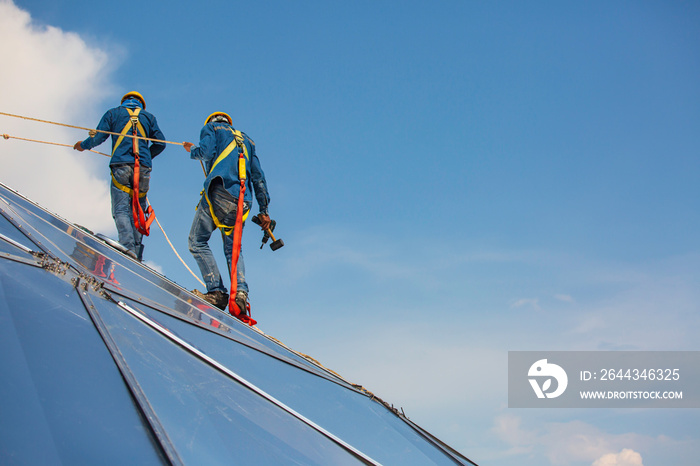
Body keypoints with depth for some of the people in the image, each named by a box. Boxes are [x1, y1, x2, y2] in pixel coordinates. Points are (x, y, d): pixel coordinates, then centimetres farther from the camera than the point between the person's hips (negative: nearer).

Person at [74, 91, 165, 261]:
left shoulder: (113, 113, 16)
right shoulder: (148, 117, 20)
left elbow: (98, 137, 8)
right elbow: (160, 143, 15)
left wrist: (83, 145, 28)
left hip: (121, 165, -2)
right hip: (143, 167, 2)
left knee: (121, 210, -8)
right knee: (138, 209, 4)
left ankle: (128, 247, -28)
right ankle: (137, 253, -7)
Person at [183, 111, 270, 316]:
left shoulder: (211, 128, 18)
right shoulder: (246, 140, 31)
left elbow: (206, 152, -3)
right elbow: (258, 177, 23)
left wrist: (192, 150, 20)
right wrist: (263, 210, 22)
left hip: (219, 191, -5)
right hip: (243, 200, 5)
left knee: (197, 241, 2)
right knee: (233, 249, 13)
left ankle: (217, 291, -12)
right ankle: (240, 292, -12)